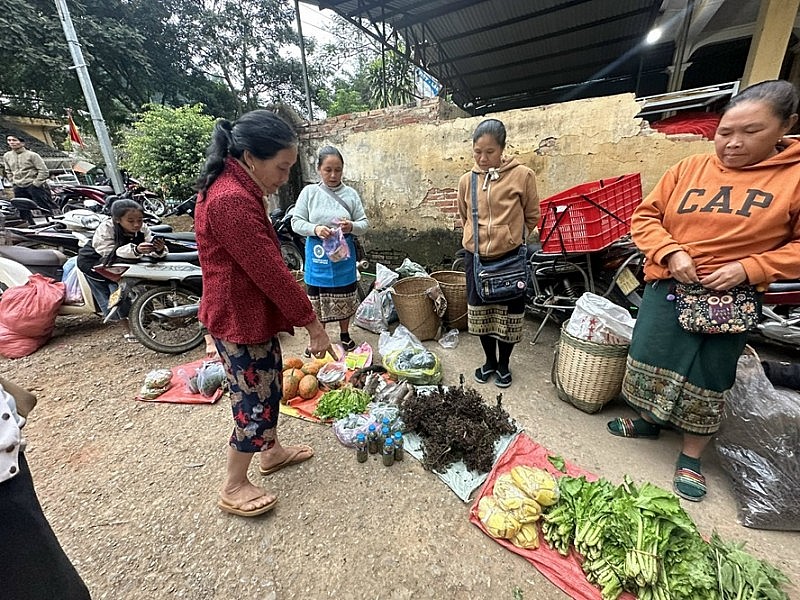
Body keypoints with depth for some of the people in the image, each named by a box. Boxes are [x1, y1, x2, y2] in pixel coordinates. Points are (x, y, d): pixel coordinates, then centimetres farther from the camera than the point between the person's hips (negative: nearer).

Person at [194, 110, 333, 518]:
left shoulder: (236, 188, 8)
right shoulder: (231, 201, -25)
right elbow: (270, 271, -26)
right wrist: (311, 322, -17)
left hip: (253, 312, 10)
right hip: (240, 318, -10)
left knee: (269, 383, 21)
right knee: (254, 399, 5)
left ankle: (271, 451, 43)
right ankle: (233, 488, 28)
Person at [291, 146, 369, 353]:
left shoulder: (350, 194, -1)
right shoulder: (309, 192, -2)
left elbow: (364, 223, 0)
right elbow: (296, 222, -3)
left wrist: (352, 226, -23)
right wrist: (315, 229, -22)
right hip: (318, 256, 0)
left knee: (345, 299, 12)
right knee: (316, 298, 9)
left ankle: (344, 334, 34)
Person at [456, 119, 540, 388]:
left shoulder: (522, 175, -8)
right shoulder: (466, 180, 2)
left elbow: (532, 216, 2)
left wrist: (511, 238, 3)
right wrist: (478, 238, 9)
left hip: (510, 257, -2)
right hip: (476, 257, 3)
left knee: (508, 312, 9)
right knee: (480, 311, 13)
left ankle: (503, 363, 32)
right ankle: (489, 360, 34)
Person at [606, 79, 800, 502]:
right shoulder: (690, 168, 2)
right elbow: (645, 216, 3)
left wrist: (748, 269, -16)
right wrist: (671, 252, -12)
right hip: (667, 289, 2)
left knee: (707, 381, 9)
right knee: (650, 363, 9)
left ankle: (690, 457, 29)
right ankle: (648, 422, 36)